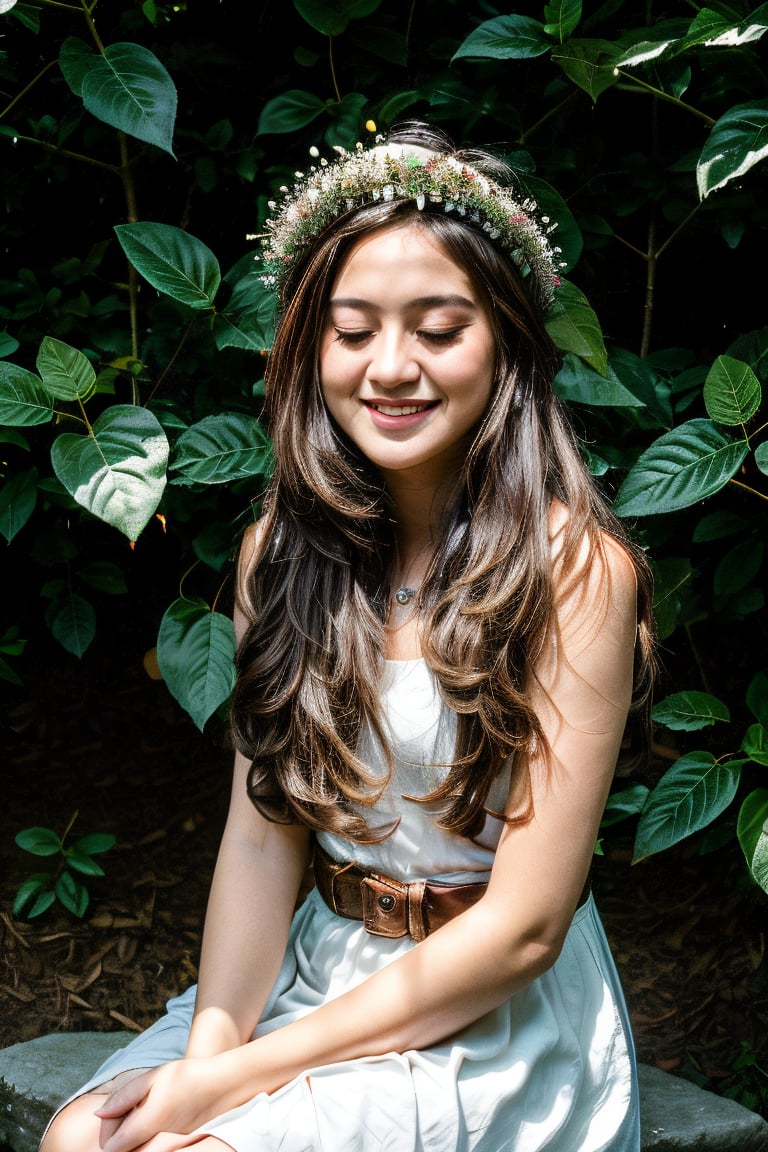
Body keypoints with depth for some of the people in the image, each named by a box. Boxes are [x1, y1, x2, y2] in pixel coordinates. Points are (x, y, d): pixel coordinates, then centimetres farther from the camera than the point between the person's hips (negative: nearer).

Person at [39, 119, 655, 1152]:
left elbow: (522, 927, -17)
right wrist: (210, 1049, -17)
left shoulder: (575, 566, -16)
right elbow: (262, 834, 0)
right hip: (312, 974, 5)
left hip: (498, 1027, -4)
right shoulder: (281, 548, 1)